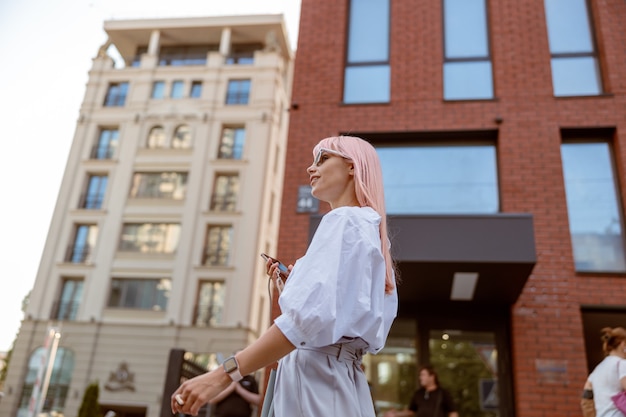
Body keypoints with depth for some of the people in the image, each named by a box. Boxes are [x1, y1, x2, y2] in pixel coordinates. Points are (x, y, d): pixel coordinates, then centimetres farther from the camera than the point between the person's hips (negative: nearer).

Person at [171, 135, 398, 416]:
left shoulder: (343, 220, -9)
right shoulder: (368, 228, 20)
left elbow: (311, 315, -24)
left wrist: (223, 374, -25)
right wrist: (294, 282, 18)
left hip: (315, 377, -9)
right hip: (341, 377, 9)